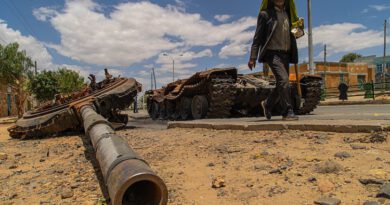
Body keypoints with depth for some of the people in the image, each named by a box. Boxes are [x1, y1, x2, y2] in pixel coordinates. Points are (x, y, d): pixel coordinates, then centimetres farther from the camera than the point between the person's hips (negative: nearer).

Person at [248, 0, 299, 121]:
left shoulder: (287, 13, 18)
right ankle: (287, 112, -10)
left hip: (285, 54, 7)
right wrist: (253, 57, -11)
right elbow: (257, 36, -5)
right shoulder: (265, 14, -1)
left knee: (281, 84, 9)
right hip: (272, 53, -7)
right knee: (284, 80, -18)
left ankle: (267, 104, 30)